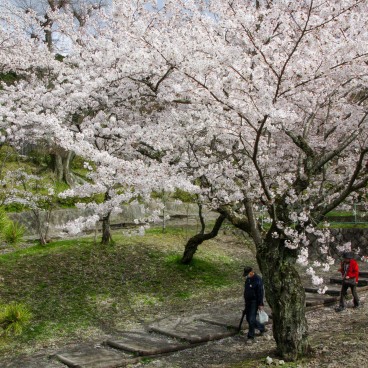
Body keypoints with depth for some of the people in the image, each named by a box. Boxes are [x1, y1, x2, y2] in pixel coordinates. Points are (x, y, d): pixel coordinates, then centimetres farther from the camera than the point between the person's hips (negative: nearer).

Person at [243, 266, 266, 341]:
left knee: (251, 319, -8)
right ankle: (261, 328, 33)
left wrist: (260, 304, -18)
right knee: (248, 319, 14)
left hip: (254, 302, -9)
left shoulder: (257, 280, -17)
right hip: (248, 301, 9)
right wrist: (245, 301, 23)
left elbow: (260, 293, -18)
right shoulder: (248, 279, 8)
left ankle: (251, 336, 3)